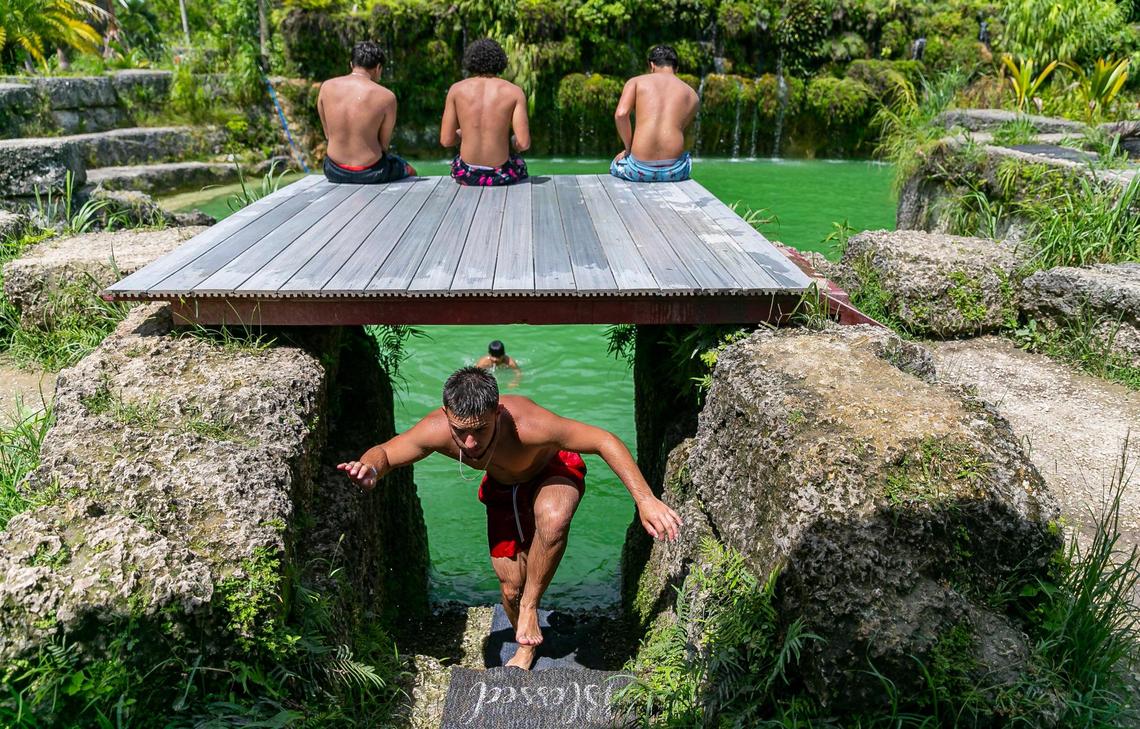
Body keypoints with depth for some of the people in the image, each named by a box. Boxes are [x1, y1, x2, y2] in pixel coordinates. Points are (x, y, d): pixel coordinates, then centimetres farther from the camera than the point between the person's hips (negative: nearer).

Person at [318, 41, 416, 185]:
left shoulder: (327, 87, -3)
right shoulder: (386, 97, -14)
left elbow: (327, 134, 5)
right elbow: (384, 144, -7)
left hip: (334, 172, 4)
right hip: (369, 174, -4)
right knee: (409, 171, 29)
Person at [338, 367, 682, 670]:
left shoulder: (527, 424, -44)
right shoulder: (436, 431, -33)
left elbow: (605, 441, -35)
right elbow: (384, 452, -15)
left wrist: (645, 499, -39)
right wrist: (370, 469, -40)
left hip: (553, 472, -3)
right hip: (503, 487, 4)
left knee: (552, 520, -39)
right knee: (511, 587, 6)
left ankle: (531, 605, -12)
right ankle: (526, 647, 40)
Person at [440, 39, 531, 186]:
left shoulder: (456, 89, -2)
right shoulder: (514, 92, -5)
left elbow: (446, 140, -3)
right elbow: (524, 144, -12)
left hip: (467, 174, 1)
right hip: (501, 174, -1)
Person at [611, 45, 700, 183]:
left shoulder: (636, 81, 9)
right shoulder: (692, 95, 17)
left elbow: (620, 114, -8)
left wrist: (629, 148, 7)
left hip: (639, 170, -2)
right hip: (674, 171, 2)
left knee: (615, 165, 37)